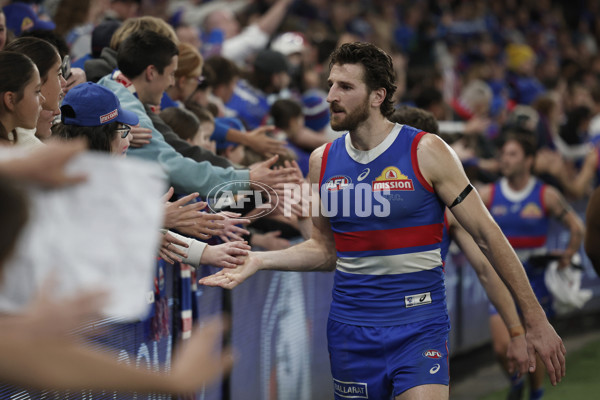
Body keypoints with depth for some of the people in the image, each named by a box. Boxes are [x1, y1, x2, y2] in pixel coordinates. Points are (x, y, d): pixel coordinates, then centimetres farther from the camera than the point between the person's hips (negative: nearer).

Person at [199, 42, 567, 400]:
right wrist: (258, 260, 2)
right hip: (350, 330, 4)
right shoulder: (323, 161, 6)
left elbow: (487, 236, -4)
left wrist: (536, 321, -5)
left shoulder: (425, 152, -7)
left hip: (419, 329, -4)